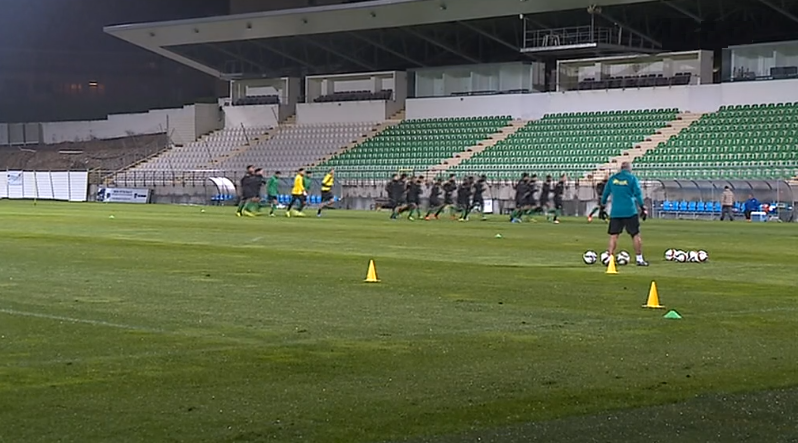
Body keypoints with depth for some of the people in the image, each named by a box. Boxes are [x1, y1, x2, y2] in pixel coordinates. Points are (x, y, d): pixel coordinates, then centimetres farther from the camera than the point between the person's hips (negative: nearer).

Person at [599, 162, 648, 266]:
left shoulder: (612, 179, 9)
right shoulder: (632, 178, 0)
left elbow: (605, 194, 15)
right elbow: (638, 194, -6)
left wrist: (602, 207, 26)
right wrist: (643, 208, -4)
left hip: (615, 212, 2)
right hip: (630, 211, -2)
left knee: (613, 235, 3)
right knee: (636, 235, 5)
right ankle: (639, 259, 7)